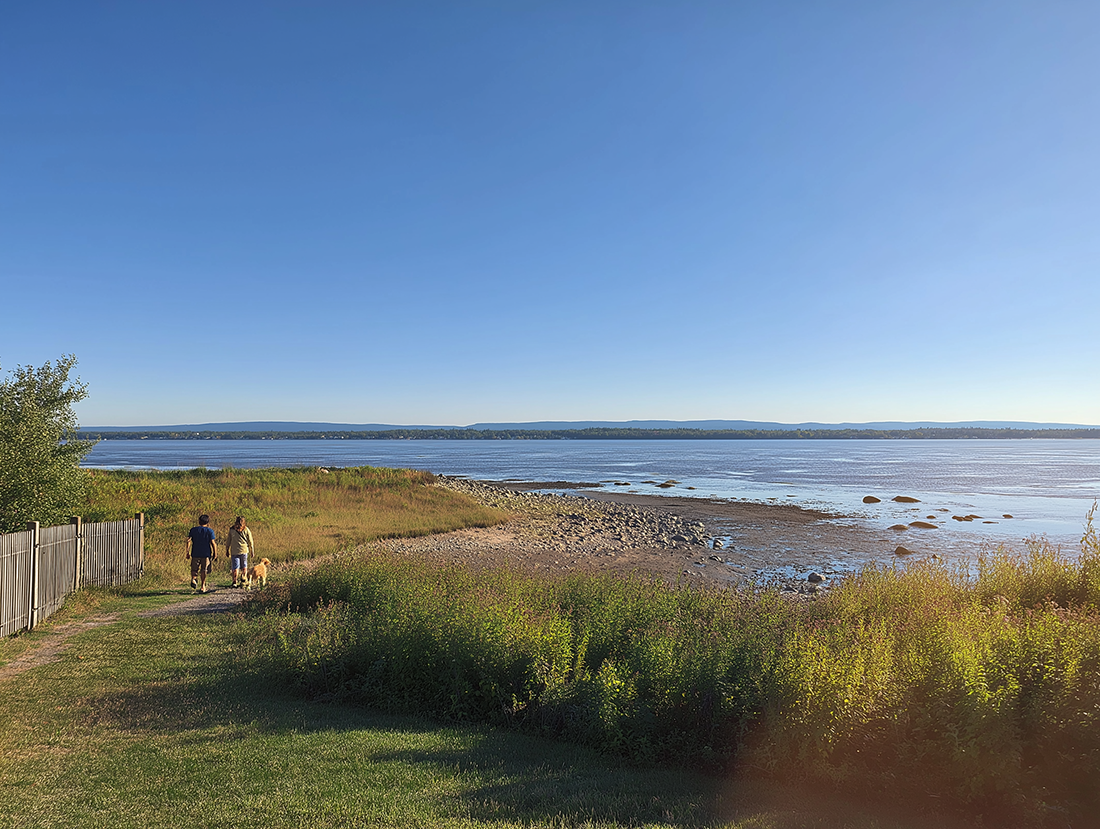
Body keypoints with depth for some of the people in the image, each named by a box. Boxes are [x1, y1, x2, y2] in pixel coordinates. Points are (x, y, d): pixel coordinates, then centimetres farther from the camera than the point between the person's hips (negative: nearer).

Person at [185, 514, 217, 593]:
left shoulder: (193, 530, 7)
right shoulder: (210, 531, -1)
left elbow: (188, 540, -2)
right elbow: (212, 543, -8)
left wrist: (188, 552, 0)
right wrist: (215, 553, -3)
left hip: (195, 554, 1)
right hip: (206, 554, -1)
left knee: (194, 569, 10)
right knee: (204, 570, 8)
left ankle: (193, 579, -20)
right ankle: (203, 586, 8)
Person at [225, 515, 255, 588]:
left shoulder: (232, 530, 1)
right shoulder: (246, 530, -1)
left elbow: (228, 541, 5)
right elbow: (250, 542, 2)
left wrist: (227, 550, 16)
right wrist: (252, 551, 10)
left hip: (234, 551, 0)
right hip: (244, 551, 0)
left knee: (235, 568, 4)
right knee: (244, 567, 14)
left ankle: (235, 581, -5)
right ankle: (243, 580, 4)